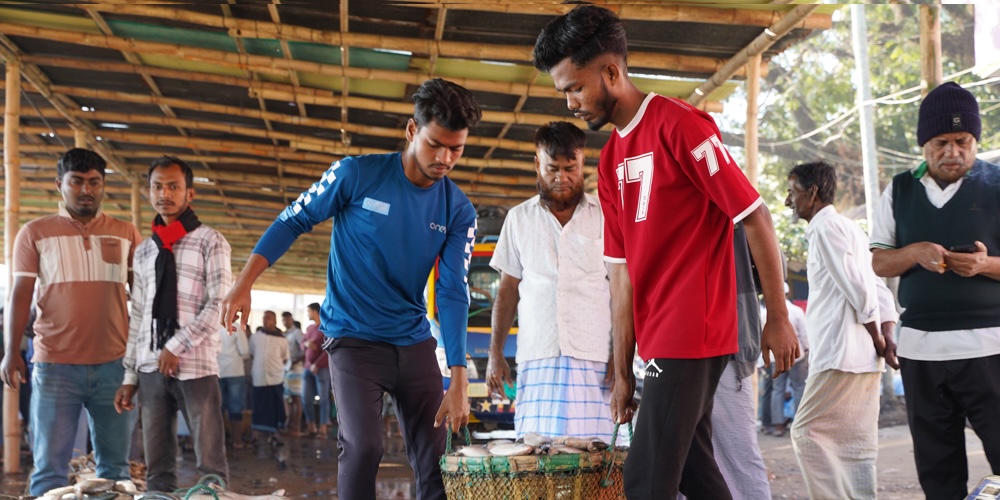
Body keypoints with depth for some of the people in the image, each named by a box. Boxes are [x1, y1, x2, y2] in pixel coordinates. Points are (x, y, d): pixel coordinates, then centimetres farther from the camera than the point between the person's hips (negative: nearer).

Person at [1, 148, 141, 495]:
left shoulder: (126, 234, 10)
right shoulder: (35, 233, 6)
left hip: (115, 364, 2)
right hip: (55, 365, -2)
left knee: (115, 464, 6)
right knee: (50, 467, -1)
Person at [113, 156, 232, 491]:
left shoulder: (210, 242, 2)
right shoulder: (144, 250, 17)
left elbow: (219, 304, -6)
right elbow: (138, 315, 16)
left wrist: (177, 346, -10)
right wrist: (130, 375, 11)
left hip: (196, 366, -4)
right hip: (150, 368, 5)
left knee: (210, 464, -4)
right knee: (158, 467, 7)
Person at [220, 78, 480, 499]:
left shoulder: (459, 210, -3)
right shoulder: (357, 175, -11)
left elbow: (453, 293, -7)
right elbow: (292, 222, -1)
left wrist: (459, 379, -16)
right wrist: (243, 286, -8)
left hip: (415, 342, 4)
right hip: (353, 338, -3)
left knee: (435, 461, 3)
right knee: (362, 446, -18)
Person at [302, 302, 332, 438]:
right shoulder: (309, 328, 15)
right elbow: (302, 345, 21)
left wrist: (317, 364, -16)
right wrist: (306, 344, -4)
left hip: (322, 368, -7)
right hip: (308, 368, 7)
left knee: (323, 398, -4)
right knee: (306, 398, 6)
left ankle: (323, 428, -2)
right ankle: (311, 426, 15)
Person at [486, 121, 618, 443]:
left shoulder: (606, 216, 6)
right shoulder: (519, 218, 14)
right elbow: (508, 289, 16)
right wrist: (495, 353, 9)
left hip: (593, 357, -2)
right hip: (536, 356, 2)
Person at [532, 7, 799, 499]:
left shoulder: (678, 124, -11)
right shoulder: (609, 162, 13)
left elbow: (755, 217, -10)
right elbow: (622, 270, 12)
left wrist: (778, 318, -9)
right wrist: (622, 371, 10)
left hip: (691, 335, -8)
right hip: (659, 341, 8)